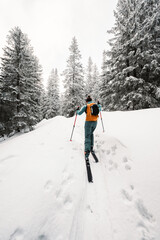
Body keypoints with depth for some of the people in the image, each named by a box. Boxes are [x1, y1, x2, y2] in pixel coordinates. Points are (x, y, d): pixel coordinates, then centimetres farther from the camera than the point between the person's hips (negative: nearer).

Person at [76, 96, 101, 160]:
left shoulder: (86, 106, -6)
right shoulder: (96, 105, 7)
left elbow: (79, 113, -1)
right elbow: (100, 109, 28)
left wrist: (77, 110, 21)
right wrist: (99, 105, 46)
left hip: (88, 122, -5)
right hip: (95, 122, 5)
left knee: (87, 136, -3)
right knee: (91, 133, 26)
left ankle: (87, 151, -15)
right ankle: (91, 147, 20)